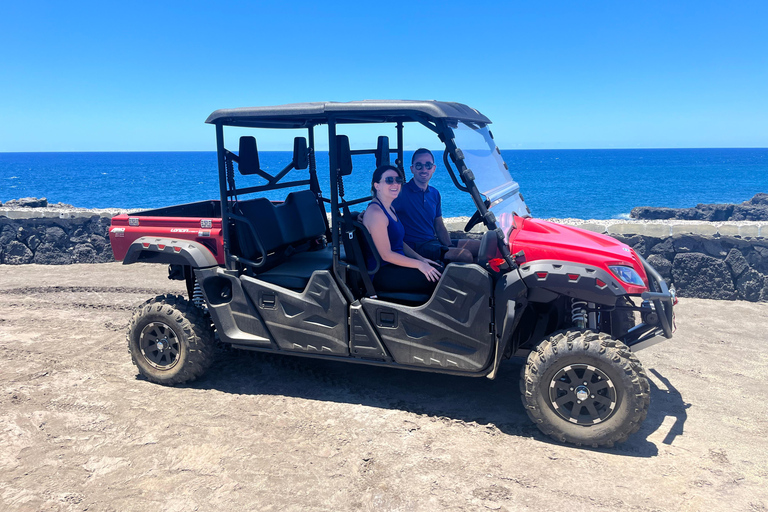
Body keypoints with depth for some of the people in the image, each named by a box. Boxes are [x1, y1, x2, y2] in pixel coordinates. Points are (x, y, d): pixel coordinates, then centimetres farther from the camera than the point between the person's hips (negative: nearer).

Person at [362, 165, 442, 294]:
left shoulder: (390, 208, 14)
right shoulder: (376, 212, -18)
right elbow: (386, 254, -20)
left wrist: (421, 258, 5)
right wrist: (419, 264, -19)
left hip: (395, 264, 10)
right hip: (381, 274, -10)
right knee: (437, 279, -19)